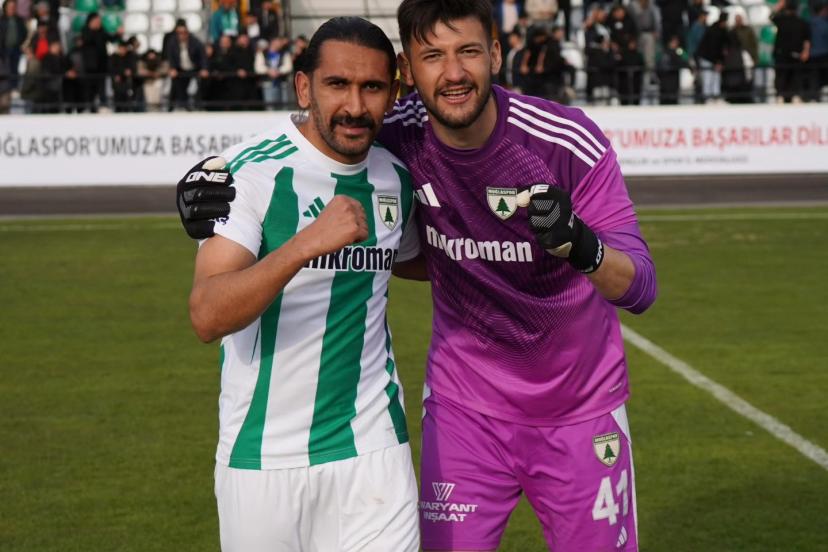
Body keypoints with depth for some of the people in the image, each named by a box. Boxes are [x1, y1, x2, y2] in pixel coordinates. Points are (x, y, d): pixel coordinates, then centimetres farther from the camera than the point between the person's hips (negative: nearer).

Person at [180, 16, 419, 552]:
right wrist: (306, 243, -35)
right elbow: (208, 317, -25)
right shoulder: (251, 170, -12)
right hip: (261, 457, -3)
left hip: (372, 448, 4)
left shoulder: (397, 178, 5)